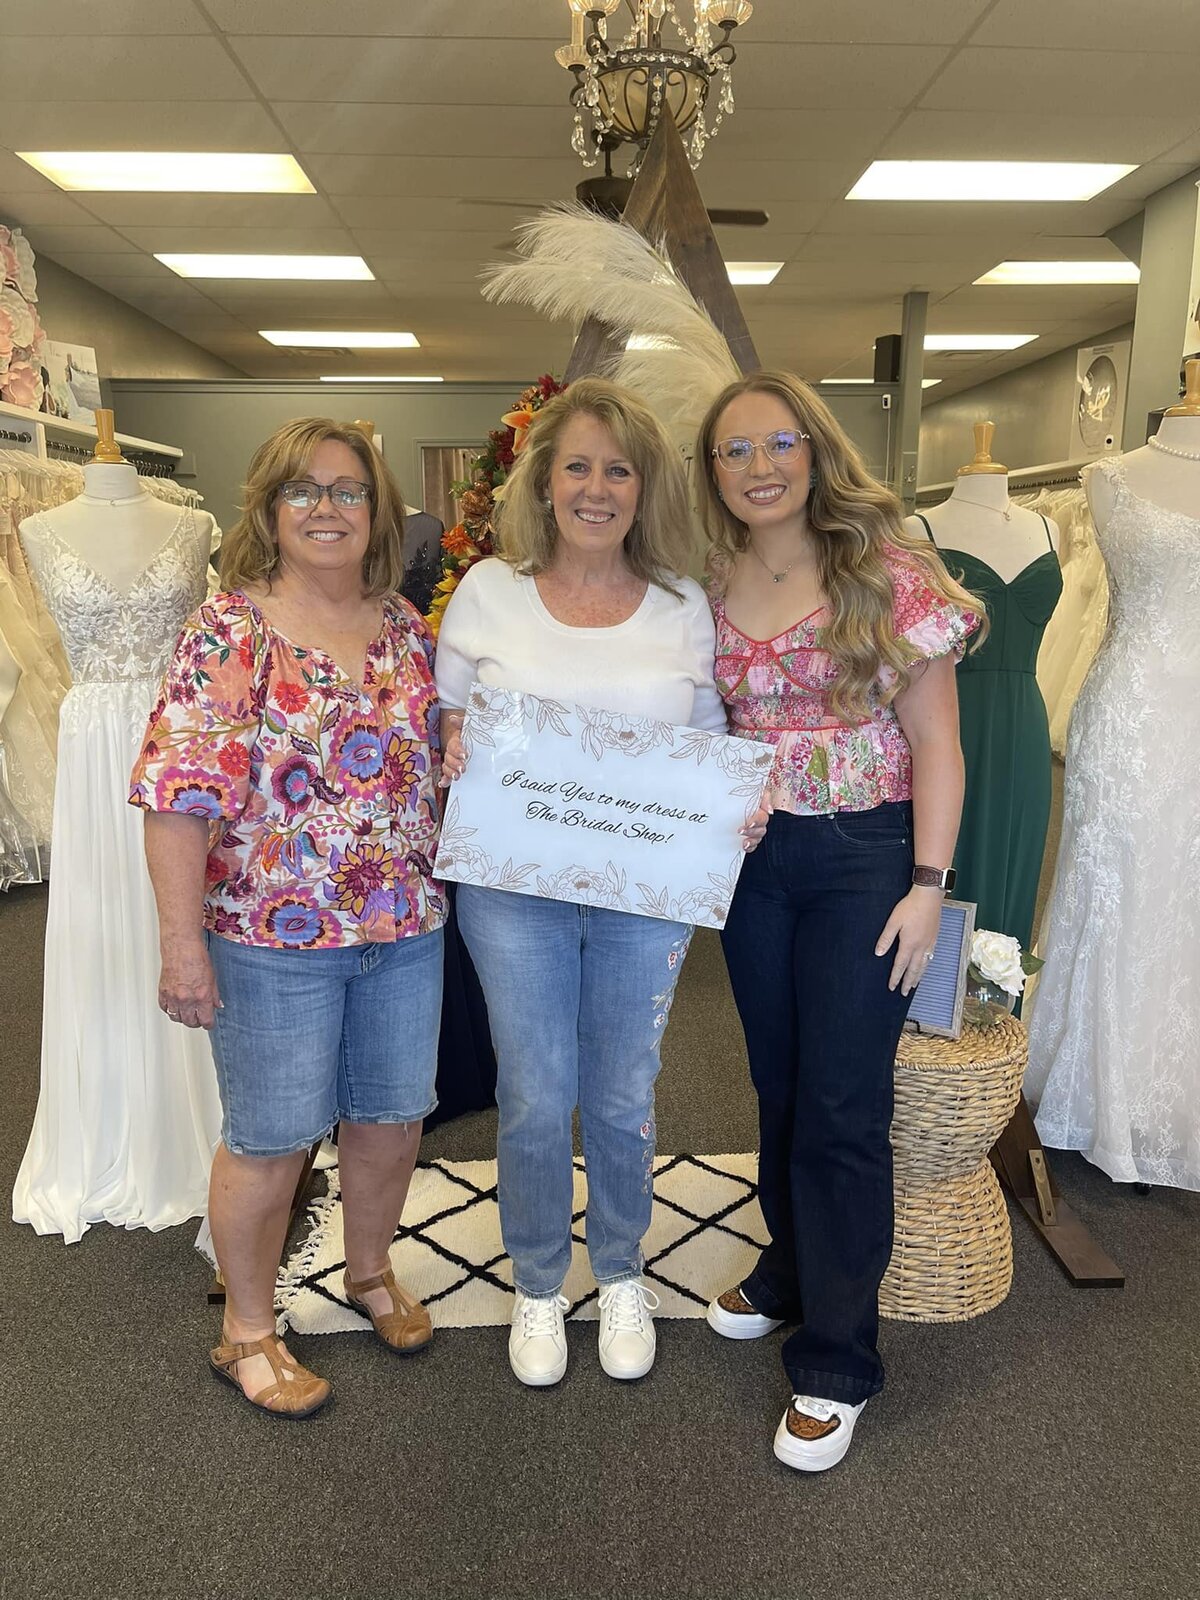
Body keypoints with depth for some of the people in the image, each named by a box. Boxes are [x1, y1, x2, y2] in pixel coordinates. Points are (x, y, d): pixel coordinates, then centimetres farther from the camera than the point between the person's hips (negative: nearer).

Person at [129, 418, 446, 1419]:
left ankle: (370, 1272, 45)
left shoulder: (406, 626, 5)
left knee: (394, 1116, 18)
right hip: (274, 938, -5)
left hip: (406, 927, 5)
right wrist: (183, 943, -17)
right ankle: (247, 1332, 34)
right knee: (272, 1140, 10)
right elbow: (179, 795, -14)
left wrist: (442, 884, 4)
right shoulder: (229, 632, -11)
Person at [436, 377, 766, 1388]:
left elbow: (712, 744, 9)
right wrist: (450, 748, -16)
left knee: (624, 1098, 14)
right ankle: (538, 1285, 36)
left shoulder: (684, 606, 3)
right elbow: (446, 716, 7)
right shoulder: (487, 591, 0)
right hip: (514, 887, 0)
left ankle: (621, 1274, 41)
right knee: (535, 1099, 9)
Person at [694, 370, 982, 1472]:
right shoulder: (710, 586, 2)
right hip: (751, 857, 5)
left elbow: (935, 742, -9)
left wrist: (927, 886, -13)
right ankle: (792, 1271, 41)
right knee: (779, 1085, 18)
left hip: (865, 857, -4)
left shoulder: (886, 573, -10)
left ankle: (837, 1362, 18)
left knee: (842, 1109, 0)